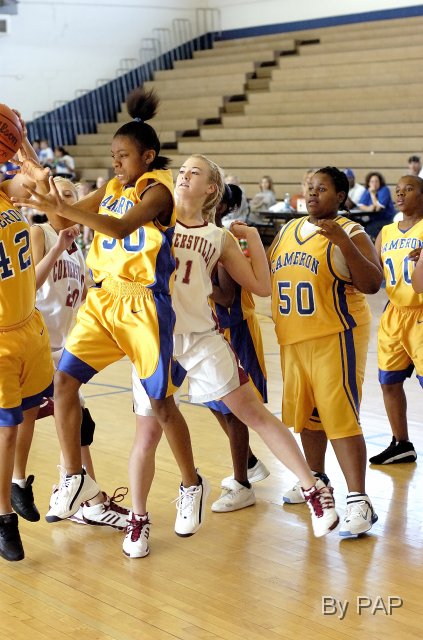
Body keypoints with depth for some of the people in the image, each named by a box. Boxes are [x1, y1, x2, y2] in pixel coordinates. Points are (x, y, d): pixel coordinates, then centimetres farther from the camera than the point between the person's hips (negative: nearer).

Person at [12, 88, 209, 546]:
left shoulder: (157, 189, -11)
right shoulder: (112, 188, 11)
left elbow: (121, 226, -28)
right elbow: (67, 216, 5)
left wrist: (62, 208, -35)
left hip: (144, 305, -7)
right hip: (103, 299, 7)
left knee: (160, 402, 0)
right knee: (64, 380, -4)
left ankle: (191, 485, 20)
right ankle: (75, 478, 8)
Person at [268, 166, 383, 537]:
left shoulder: (349, 234, -8)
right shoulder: (287, 232, 12)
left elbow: (372, 284, -20)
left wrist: (342, 240, -29)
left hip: (335, 339, -7)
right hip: (293, 340, 7)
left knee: (340, 418, -12)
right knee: (306, 414, 18)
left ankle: (359, 503, -10)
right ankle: (316, 479, 37)